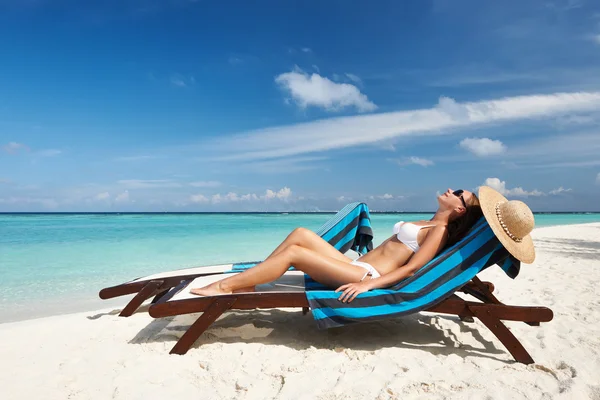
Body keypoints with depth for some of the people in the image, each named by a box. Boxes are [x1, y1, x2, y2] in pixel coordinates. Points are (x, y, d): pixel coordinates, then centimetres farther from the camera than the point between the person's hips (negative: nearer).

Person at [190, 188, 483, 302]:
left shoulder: (439, 231, -2)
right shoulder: (426, 224, 24)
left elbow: (411, 268, -14)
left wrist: (367, 285, -23)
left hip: (369, 276, -8)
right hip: (357, 267, 8)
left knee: (293, 252, -17)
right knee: (301, 234, -6)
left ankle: (225, 286, -9)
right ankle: (245, 285, -6)